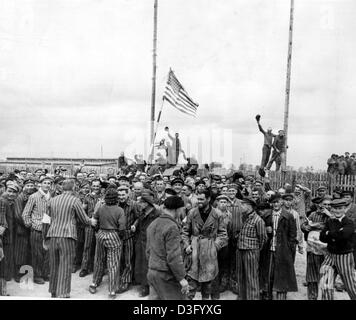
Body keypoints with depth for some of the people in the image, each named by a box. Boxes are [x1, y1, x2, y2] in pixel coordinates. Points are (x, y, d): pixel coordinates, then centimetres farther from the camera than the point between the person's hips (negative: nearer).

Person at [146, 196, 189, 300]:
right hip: (166, 275, -8)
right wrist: (181, 278, -16)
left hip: (152, 272, 8)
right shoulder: (171, 227, -18)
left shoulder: (152, 224, 8)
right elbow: (174, 256, -21)